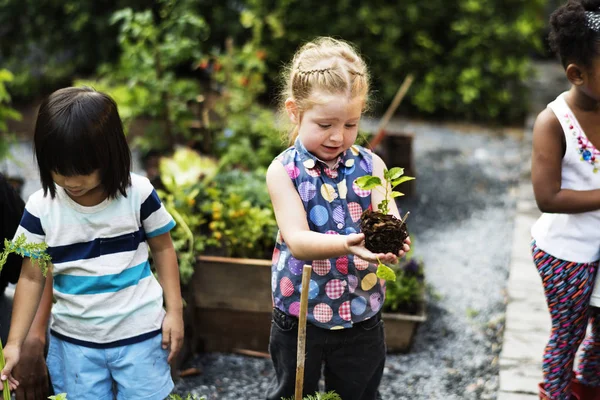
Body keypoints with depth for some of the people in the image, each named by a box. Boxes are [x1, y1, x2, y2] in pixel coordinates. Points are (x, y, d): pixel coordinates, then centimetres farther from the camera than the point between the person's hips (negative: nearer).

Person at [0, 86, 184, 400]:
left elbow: (163, 249, 2)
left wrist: (174, 311, -2)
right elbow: (32, 277, -1)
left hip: (140, 333, -1)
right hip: (73, 340, 2)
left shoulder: (138, 194, -12)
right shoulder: (40, 208, -9)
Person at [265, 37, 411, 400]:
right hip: (299, 315, -1)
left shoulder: (370, 165, -5)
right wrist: (346, 243, -44)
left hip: (362, 316, 2)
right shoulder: (284, 170, -13)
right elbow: (296, 240, -25)